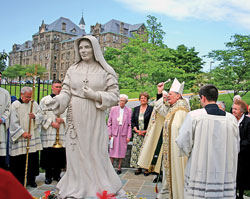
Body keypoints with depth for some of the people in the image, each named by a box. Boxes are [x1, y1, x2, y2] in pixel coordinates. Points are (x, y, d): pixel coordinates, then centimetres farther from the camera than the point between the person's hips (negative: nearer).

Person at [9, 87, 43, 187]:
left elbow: (41, 116, 8)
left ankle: (31, 179, 19)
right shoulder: (15, 105, -4)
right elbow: (14, 122, -7)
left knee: (33, 159, 6)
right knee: (19, 160, 1)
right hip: (19, 138, -3)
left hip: (33, 136, 3)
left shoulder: (34, 104, 8)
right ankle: (19, 181, 14)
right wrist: (22, 133, -15)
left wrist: (35, 116, -14)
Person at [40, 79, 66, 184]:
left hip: (61, 132, 2)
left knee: (59, 154, 3)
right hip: (49, 132, -2)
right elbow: (42, 115, 0)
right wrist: (51, 123, -10)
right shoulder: (45, 100, 5)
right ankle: (48, 176, 11)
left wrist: (62, 119, -8)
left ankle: (57, 174, 16)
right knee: (48, 154, -1)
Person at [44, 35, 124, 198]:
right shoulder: (72, 70, 9)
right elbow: (66, 92, 5)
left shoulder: (105, 71, 3)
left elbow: (114, 96, 0)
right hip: (75, 118, 2)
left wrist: (95, 95, -13)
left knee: (96, 153, 2)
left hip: (94, 119, -2)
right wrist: (55, 101, -15)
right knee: (76, 153, 6)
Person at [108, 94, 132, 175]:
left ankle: (119, 168, 14)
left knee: (121, 151, 4)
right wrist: (109, 133, 1)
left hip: (123, 134, 0)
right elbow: (109, 122, 7)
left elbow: (129, 124, 2)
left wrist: (128, 136, -3)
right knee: (112, 151, 2)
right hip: (114, 133, 0)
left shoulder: (128, 111, 3)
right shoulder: (113, 109, 5)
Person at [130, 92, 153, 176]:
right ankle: (138, 168, 11)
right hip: (137, 134, 4)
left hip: (147, 134, -4)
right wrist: (136, 130, -4)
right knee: (136, 150, 2)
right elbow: (132, 121, 10)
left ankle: (147, 168, 4)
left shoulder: (151, 109, -1)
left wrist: (146, 131, -11)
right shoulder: (136, 109, 12)